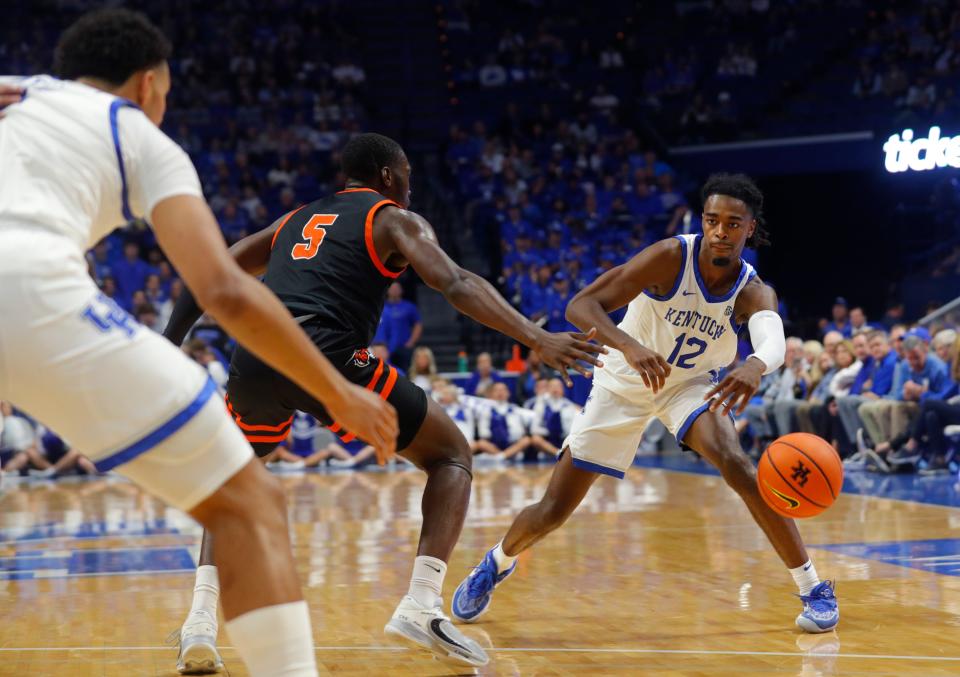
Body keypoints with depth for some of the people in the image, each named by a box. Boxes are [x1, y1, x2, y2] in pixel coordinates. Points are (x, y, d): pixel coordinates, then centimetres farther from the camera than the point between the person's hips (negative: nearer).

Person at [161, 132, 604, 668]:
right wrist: (536, 338, -13)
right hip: (325, 356, -5)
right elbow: (455, 283, -4)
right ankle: (422, 605, -7)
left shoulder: (296, 220, 33)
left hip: (253, 358, 5)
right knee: (452, 456, 12)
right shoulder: (395, 219, 15)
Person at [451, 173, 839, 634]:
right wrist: (628, 345, -52)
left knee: (736, 464, -29)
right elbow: (580, 306, -32)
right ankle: (496, 564, 34)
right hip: (624, 383, -1)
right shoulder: (671, 257, -26)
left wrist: (756, 365, -68)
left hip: (690, 383, 1)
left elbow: (774, 341, -44)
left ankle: (812, 587, -16)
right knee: (553, 511, 0)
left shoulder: (753, 293, -20)